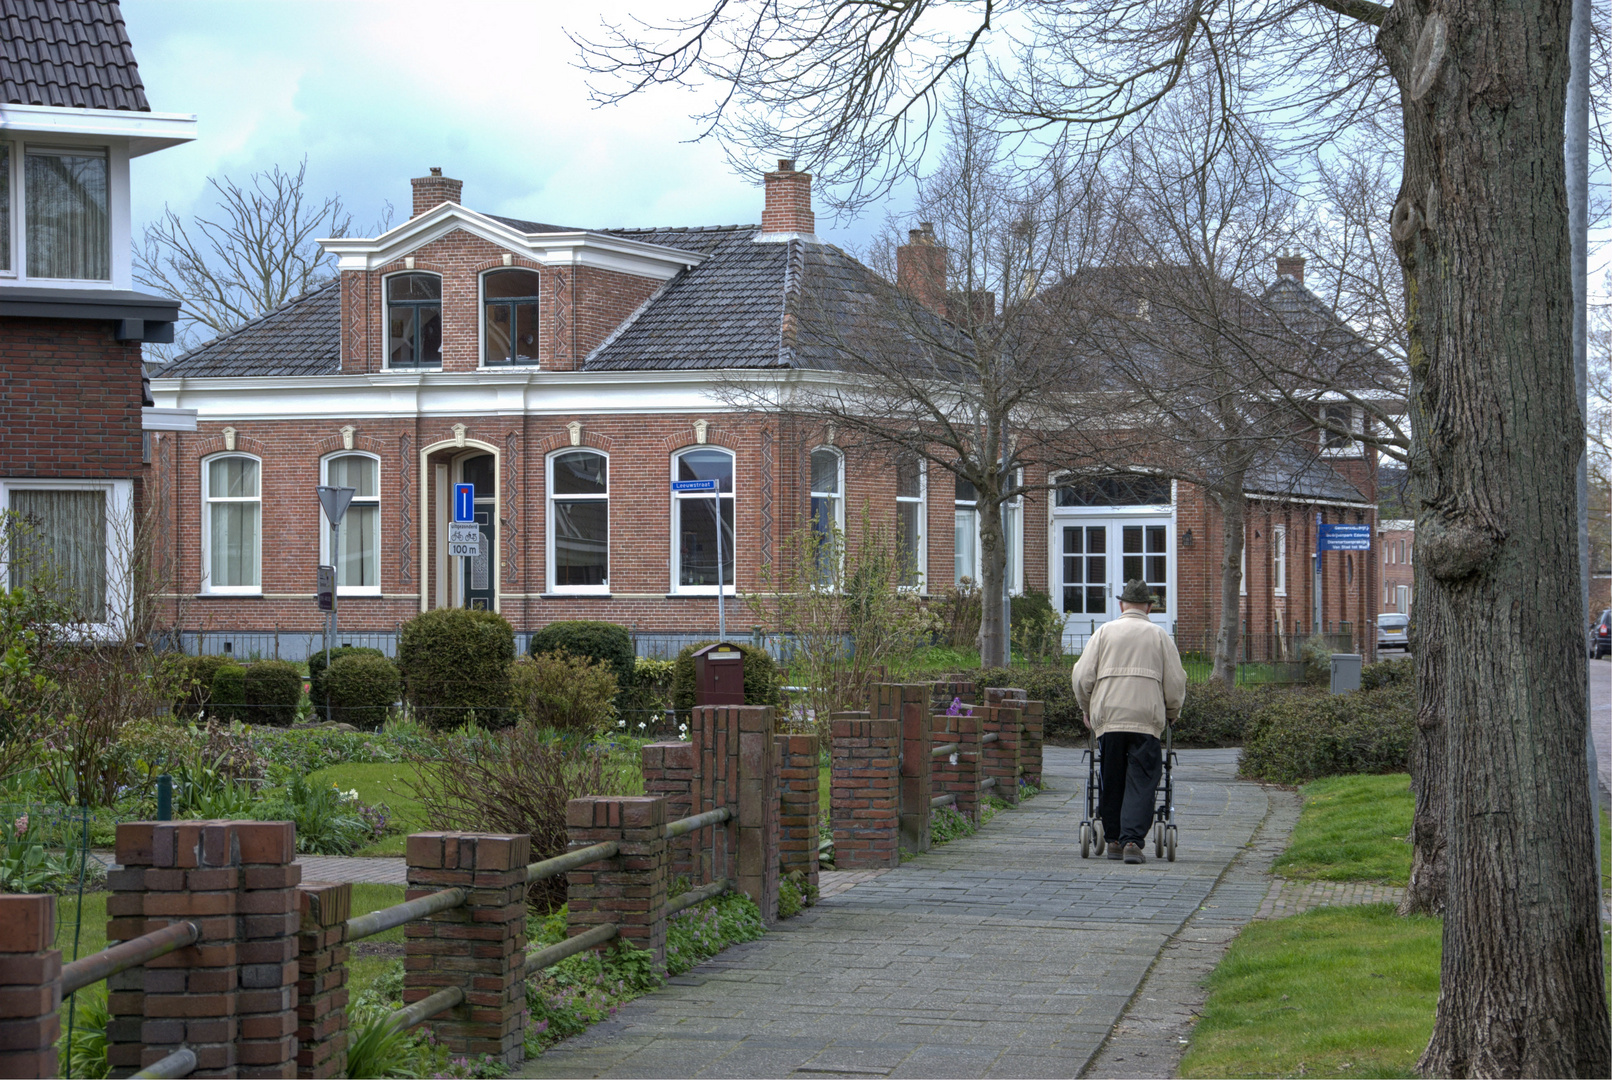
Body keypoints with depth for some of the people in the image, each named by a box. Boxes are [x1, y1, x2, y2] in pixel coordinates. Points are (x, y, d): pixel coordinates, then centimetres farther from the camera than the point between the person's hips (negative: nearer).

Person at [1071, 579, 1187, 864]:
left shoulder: (1104, 632, 10)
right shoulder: (1159, 635, 10)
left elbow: (1082, 677, 5)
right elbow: (1176, 682, 7)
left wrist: (1088, 709, 20)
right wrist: (1171, 714, 23)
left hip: (1108, 716, 1)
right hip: (1146, 720, -1)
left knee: (1111, 781, 11)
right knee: (1141, 781, -2)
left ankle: (1114, 840, 15)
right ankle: (1132, 841, -14)